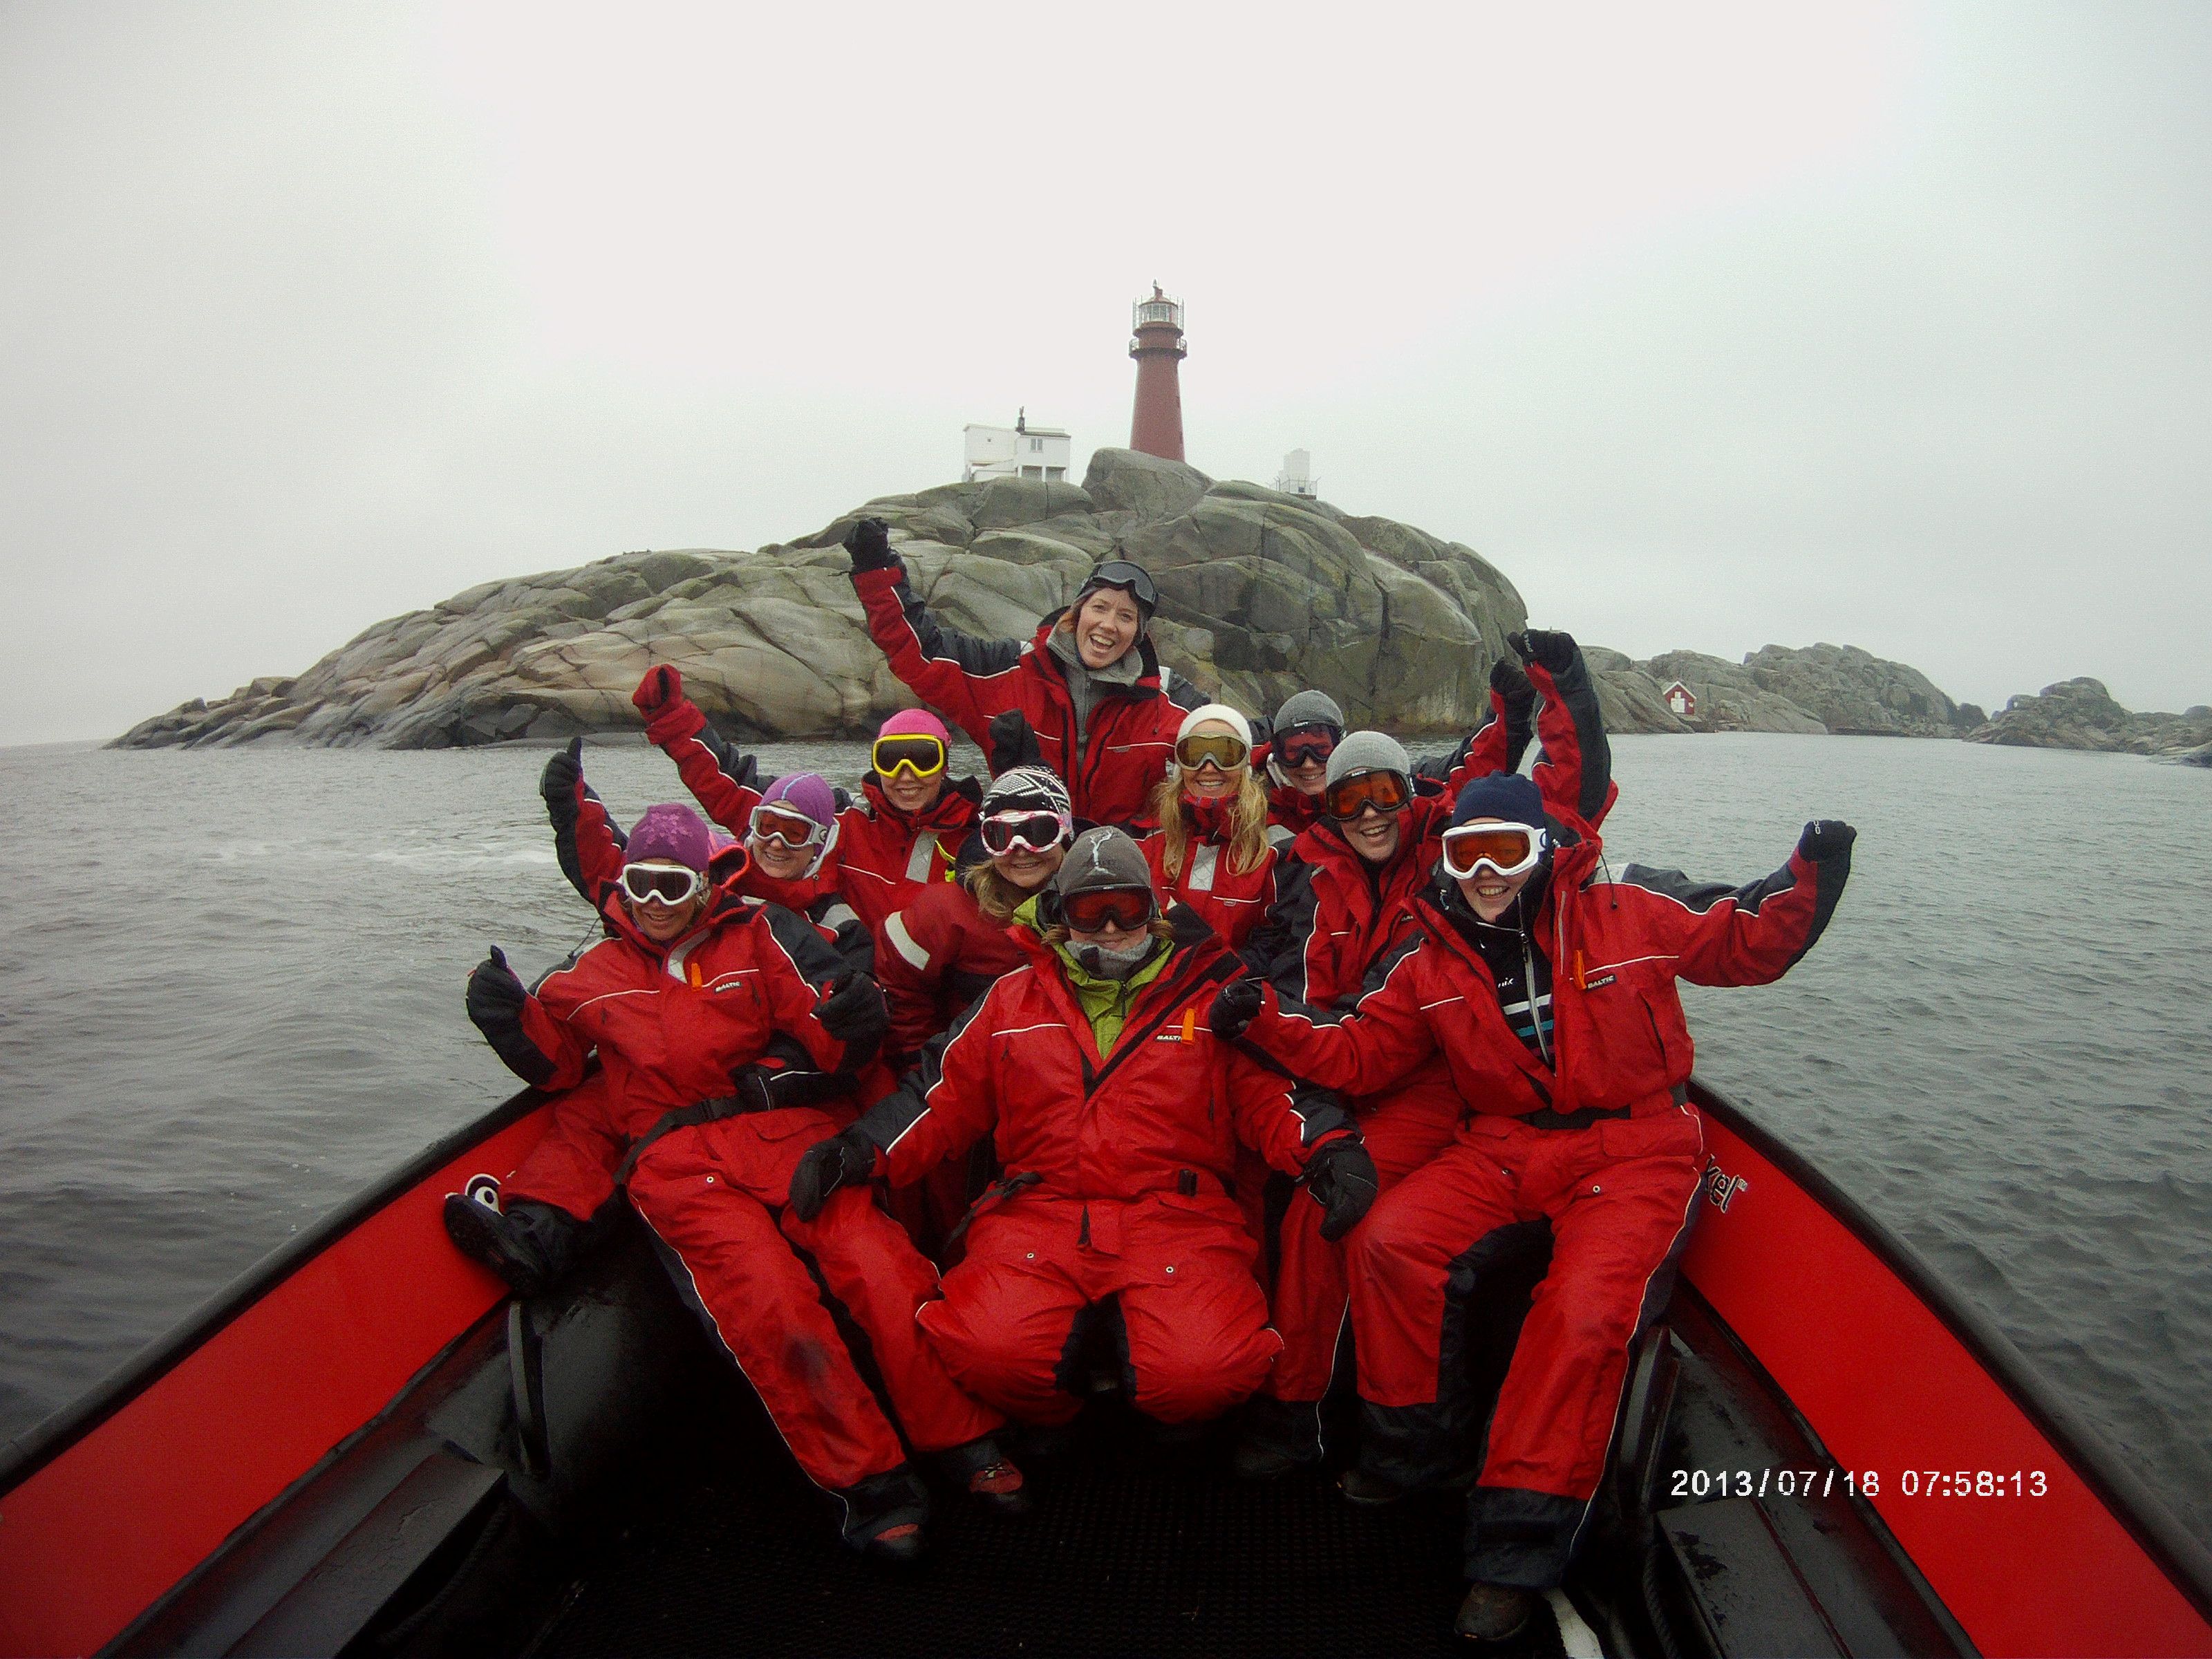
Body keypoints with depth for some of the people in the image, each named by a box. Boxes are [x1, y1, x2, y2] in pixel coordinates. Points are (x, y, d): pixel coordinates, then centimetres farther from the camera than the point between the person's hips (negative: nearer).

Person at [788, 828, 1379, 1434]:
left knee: (1204, 1371, -28)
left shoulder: (1211, 998, 14)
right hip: (1040, 1212, 1)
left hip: (1175, 1215, -1)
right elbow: (945, 1095, 17)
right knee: (991, 1349, -29)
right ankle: (1056, 1423, 7)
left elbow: (1271, 1093, 10)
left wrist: (1329, 1148, -10)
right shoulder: (1013, 999, 18)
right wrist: (857, 1150, 3)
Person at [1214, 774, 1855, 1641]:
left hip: (1632, 1149, -3)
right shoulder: (1430, 963, 5)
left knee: (1584, 1310, -27)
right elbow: (1357, 1055, 6)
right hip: (1504, 1148, 3)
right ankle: (1409, 1453, 4)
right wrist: (1268, 1022, -8)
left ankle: (1516, 1550, -12)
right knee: (1391, 1243, -20)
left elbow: (1748, 944, 7)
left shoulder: (1628, 915, -2)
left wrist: (1808, 879, -10)